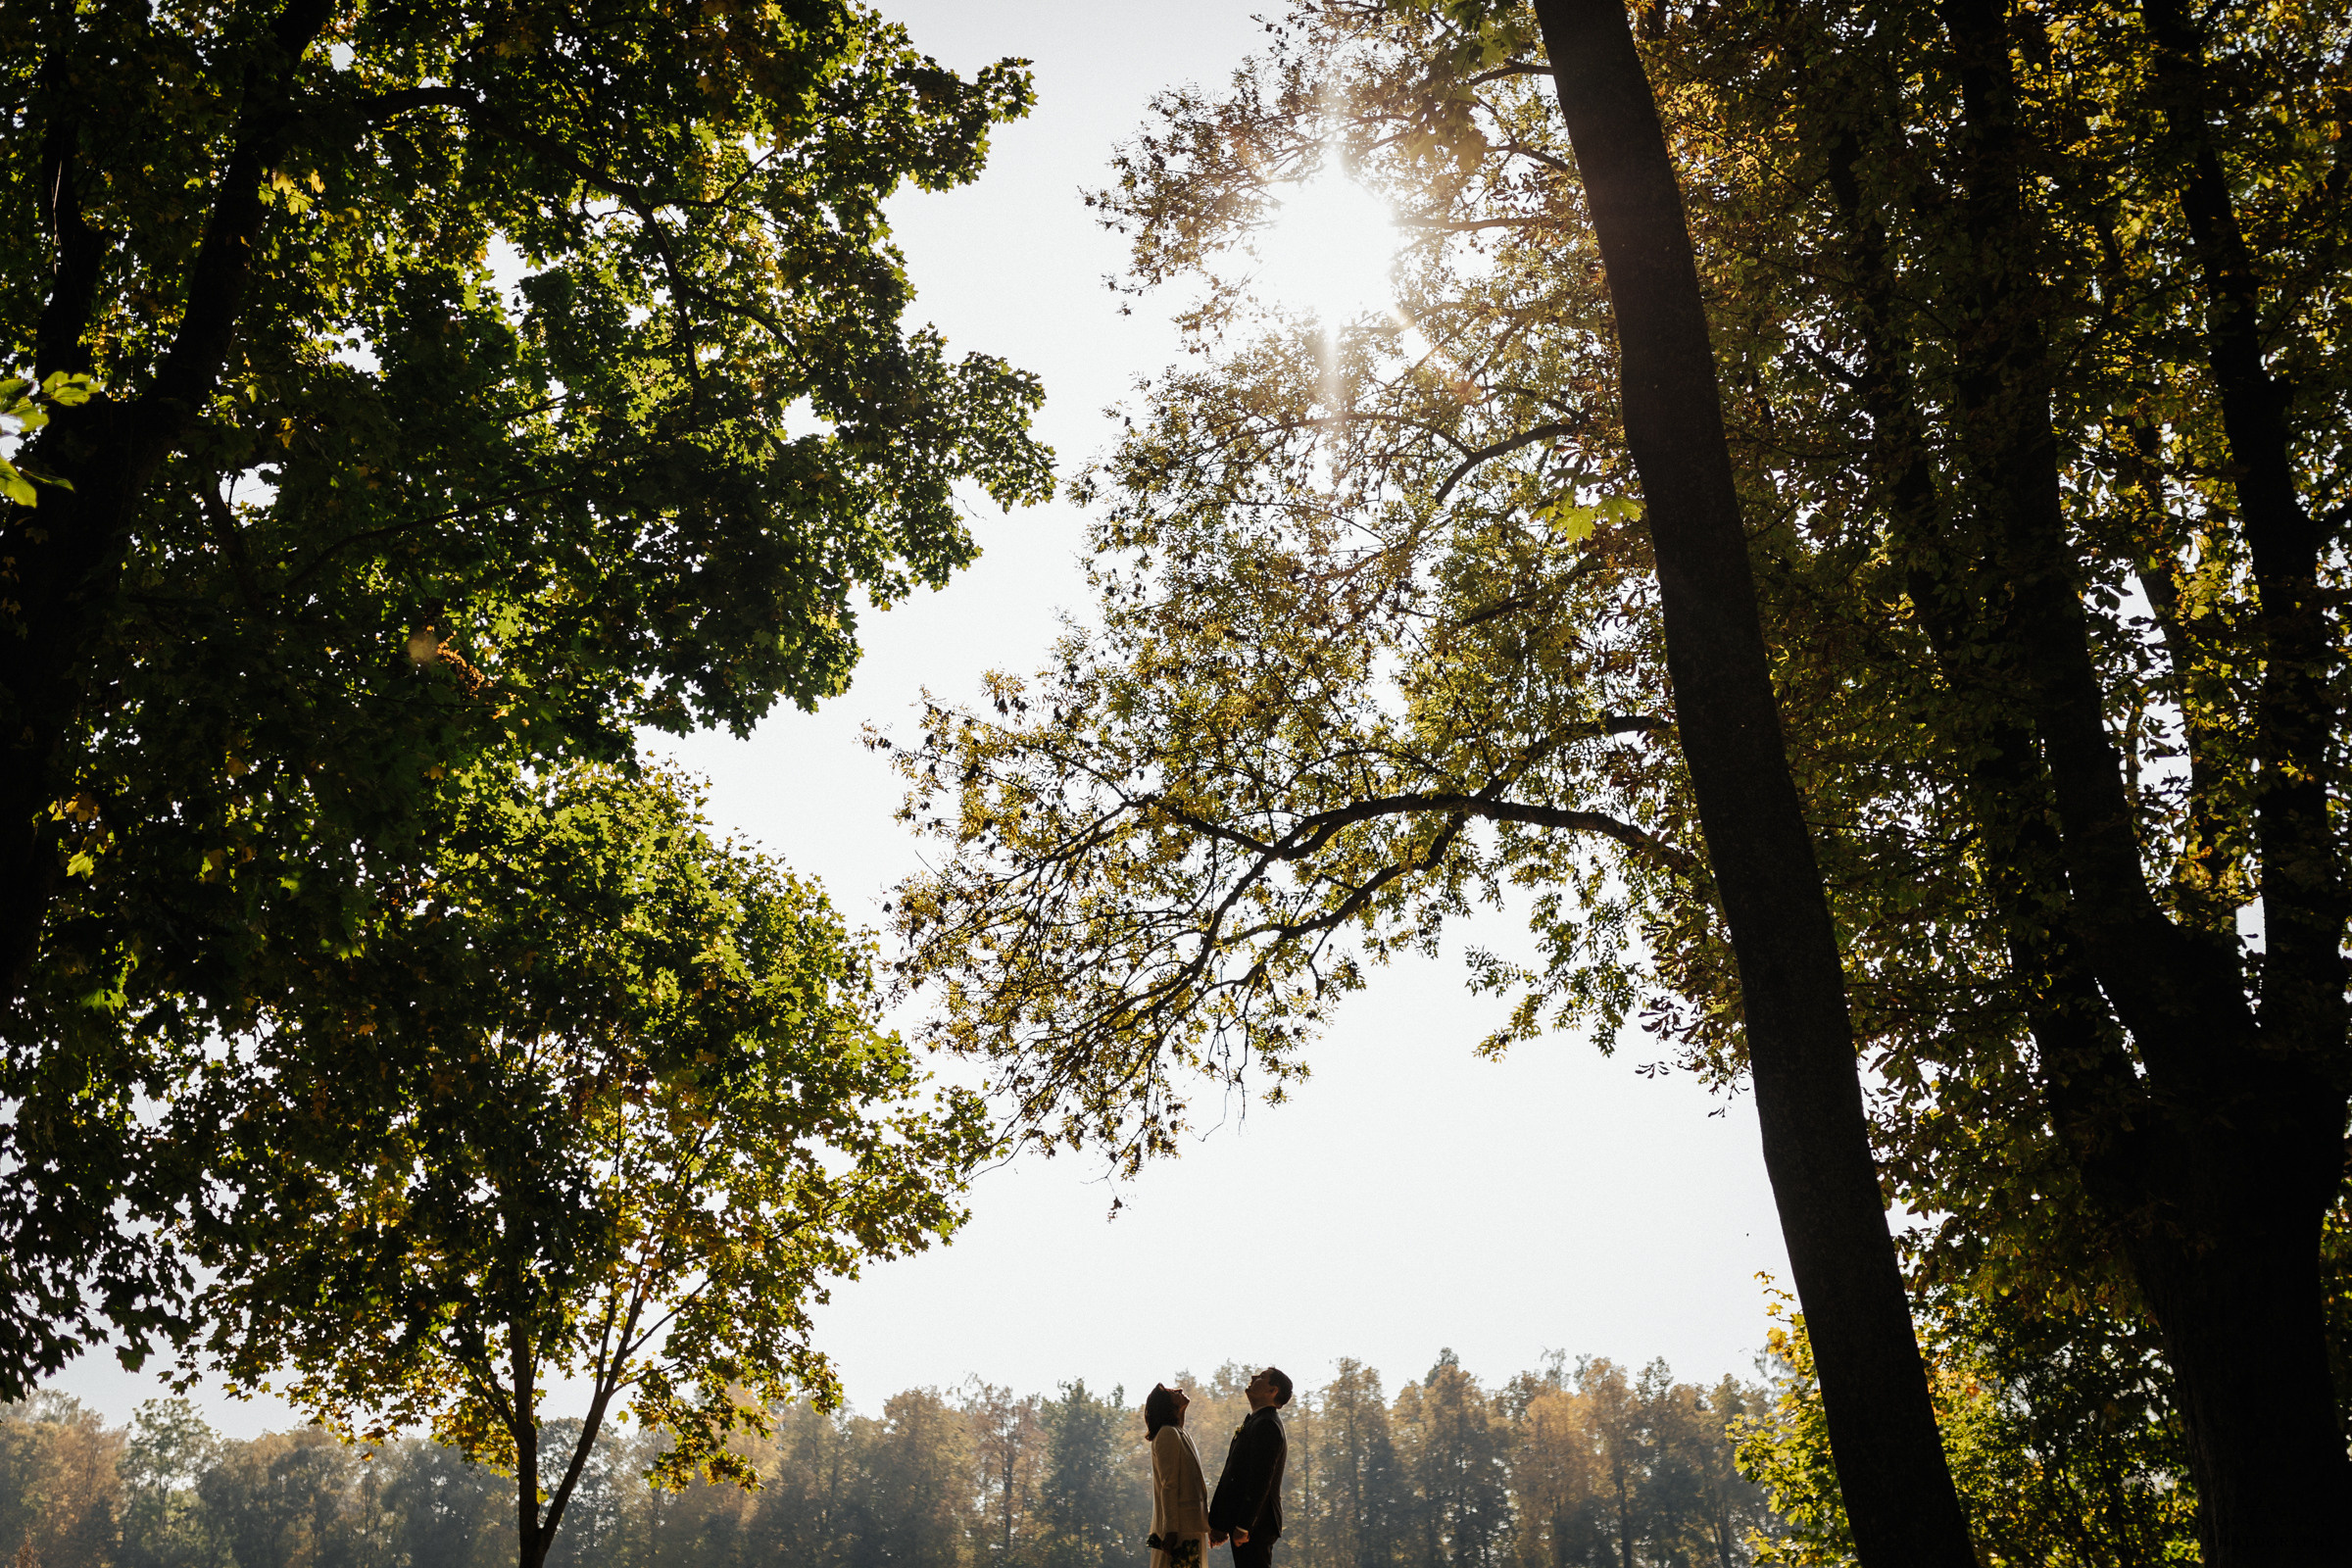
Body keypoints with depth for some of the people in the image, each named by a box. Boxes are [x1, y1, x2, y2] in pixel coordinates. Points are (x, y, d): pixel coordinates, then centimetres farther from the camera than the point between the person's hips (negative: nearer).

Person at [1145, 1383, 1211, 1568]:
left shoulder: (1182, 1434, 18)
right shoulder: (1168, 1434, -12)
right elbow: (1168, 1486, -18)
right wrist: (1171, 1530, -21)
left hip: (1190, 1525, 10)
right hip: (1180, 1528, -10)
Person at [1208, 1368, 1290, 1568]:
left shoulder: (1266, 1425, -13)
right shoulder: (1255, 1422, 20)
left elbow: (1260, 1481, -21)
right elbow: (1232, 1476, 19)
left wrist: (1243, 1527, -22)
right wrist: (1219, 1524, 18)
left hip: (1254, 1528, -10)